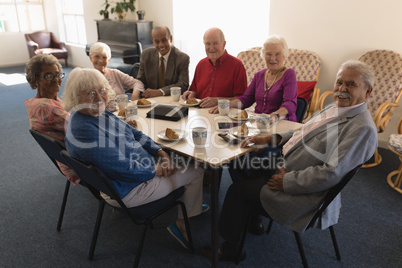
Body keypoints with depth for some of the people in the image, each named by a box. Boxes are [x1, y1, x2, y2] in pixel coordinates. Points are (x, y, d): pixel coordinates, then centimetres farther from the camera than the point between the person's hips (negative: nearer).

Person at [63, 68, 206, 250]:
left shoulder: (102, 113, 1)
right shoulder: (83, 130, -30)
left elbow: (135, 134, 9)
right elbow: (123, 169, -30)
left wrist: (160, 152, -5)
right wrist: (156, 170, -16)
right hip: (127, 190, -10)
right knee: (196, 170, 0)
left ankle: (192, 205, 35)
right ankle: (183, 222, 21)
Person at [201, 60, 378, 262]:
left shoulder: (363, 129, -23)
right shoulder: (334, 109, 7)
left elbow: (331, 174, -28)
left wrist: (287, 181, -21)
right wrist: (270, 138, 3)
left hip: (306, 195, -9)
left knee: (238, 190, -4)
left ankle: (229, 250, 20)